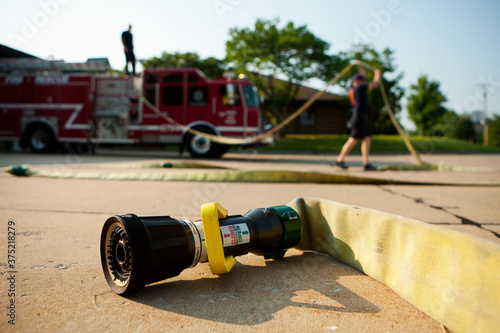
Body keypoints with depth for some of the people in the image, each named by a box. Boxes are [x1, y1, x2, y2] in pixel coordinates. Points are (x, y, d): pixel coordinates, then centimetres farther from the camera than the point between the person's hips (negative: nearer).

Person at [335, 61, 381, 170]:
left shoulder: (353, 89, 20)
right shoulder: (359, 87, -5)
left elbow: (362, 78, 39)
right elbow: (375, 84, -1)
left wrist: (361, 67, 39)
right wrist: (377, 74, 16)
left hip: (362, 118, 10)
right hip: (359, 117, -10)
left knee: (367, 139, 2)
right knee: (353, 140, -8)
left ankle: (366, 163, -3)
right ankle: (339, 160, -2)